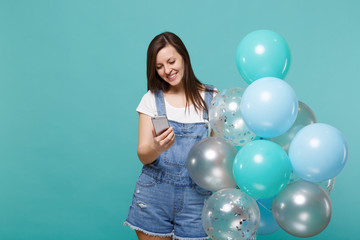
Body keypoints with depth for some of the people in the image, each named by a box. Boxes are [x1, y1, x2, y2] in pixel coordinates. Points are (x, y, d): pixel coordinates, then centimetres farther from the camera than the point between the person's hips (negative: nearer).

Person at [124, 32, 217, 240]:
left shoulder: (211, 98, 3)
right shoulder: (152, 100, 4)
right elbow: (143, 156, -1)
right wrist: (157, 147, -25)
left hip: (197, 197, 0)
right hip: (154, 195, 1)